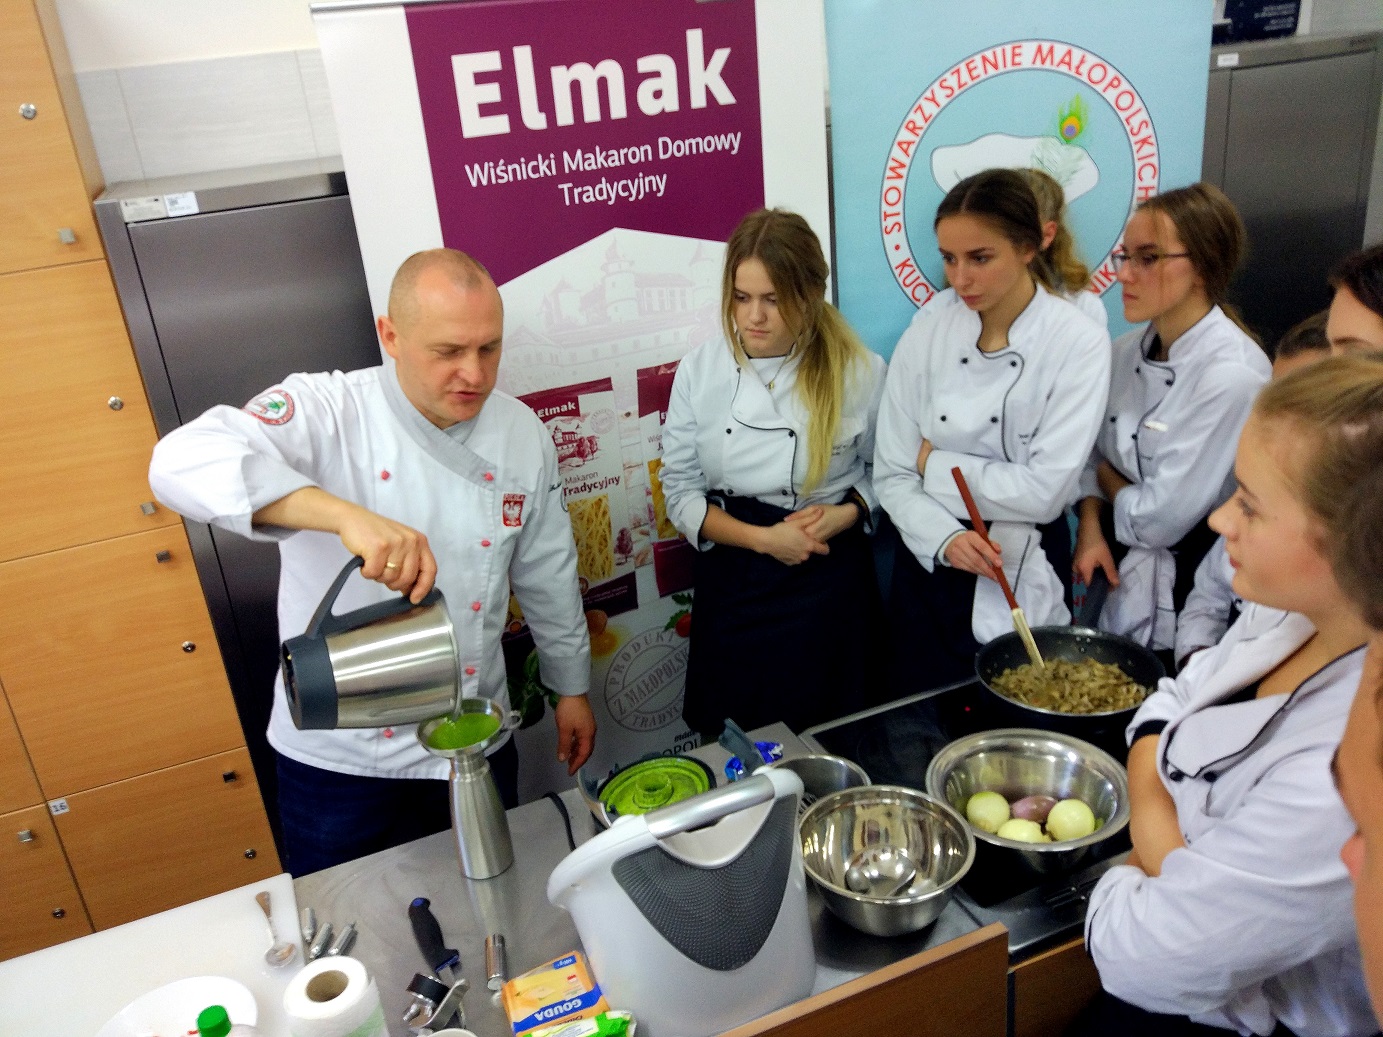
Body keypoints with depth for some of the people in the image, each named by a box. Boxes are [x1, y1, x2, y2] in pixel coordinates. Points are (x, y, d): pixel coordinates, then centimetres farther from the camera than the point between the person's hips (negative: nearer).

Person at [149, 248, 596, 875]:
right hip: (338, 759, -2)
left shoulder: (522, 434, -6)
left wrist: (571, 688, 14)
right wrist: (347, 514, -48)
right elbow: (185, 461, -37)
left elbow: (548, 575, 6)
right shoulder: (326, 412, -18)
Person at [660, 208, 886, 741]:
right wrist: (763, 538, -14)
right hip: (732, 588, 1)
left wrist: (848, 513, -15)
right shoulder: (700, 370, -6)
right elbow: (681, 491, -2)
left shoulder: (859, 372, -9)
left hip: (830, 585, -1)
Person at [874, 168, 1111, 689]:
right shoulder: (923, 339, -4)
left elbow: (1045, 490, -18)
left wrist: (936, 465, -11)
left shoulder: (1078, 343, -12)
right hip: (930, 570, 3)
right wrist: (946, 539, -21)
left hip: (1023, 581, -2)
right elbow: (892, 475, -4)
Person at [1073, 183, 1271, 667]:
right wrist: (1090, 531, -10)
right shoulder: (1129, 349, -1)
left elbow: (1160, 518, -23)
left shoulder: (1231, 375, -24)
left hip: (1181, 593, -6)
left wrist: (1109, 480, -4)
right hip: (1115, 566, 6)